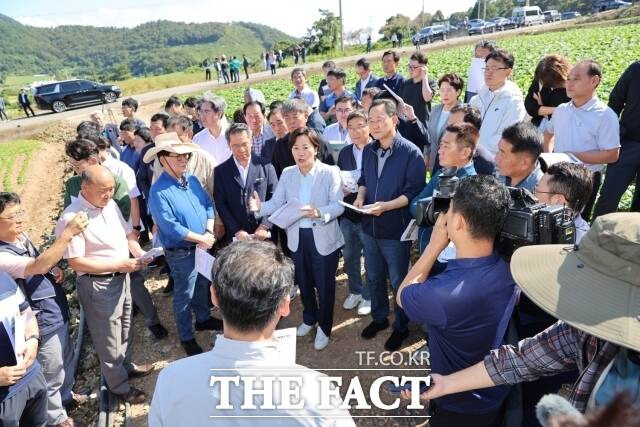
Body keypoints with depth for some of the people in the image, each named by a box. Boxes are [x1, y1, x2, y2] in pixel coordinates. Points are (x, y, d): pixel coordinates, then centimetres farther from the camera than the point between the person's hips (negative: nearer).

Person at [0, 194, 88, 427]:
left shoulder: (22, 237, -1)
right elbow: (39, 265, -43)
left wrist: (56, 270, -6)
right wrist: (68, 232, -46)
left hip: (58, 313, 9)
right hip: (44, 322, -8)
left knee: (66, 359, 28)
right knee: (52, 373, 13)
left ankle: (65, 394, 54)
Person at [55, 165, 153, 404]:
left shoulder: (110, 204, -1)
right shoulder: (71, 218, -23)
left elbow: (127, 233, 9)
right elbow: (75, 262, -23)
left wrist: (139, 253, -11)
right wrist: (118, 265, -25)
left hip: (121, 278, 7)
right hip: (97, 286, -7)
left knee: (124, 329, 27)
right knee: (108, 339, 12)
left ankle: (126, 365, 51)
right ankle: (120, 387, 31)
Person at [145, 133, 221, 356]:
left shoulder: (192, 180, 1)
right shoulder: (159, 192, -22)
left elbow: (208, 205, 3)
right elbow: (171, 227, -25)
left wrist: (209, 232, -13)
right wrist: (202, 239, -19)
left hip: (204, 246, 7)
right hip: (181, 252, -7)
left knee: (202, 286, 25)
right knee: (184, 296, 10)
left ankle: (203, 318, 48)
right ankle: (186, 338, 29)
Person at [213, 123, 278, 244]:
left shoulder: (265, 166, 1)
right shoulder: (220, 171, 2)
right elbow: (220, 204, 0)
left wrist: (265, 226, -9)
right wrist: (237, 230, -9)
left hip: (264, 235, 0)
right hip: (235, 237, 0)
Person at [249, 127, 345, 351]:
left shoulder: (330, 172, -12)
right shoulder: (287, 174, 1)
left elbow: (338, 206, -19)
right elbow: (276, 203, -5)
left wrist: (319, 213, -38)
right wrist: (260, 207, -25)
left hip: (324, 237, -4)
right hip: (297, 236, 4)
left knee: (324, 285, 9)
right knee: (304, 282, 21)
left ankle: (324, 327, 33)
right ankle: (309, 318, 47)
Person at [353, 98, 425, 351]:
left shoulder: (411, 153, -14)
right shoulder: (368, 151, 6)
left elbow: (414, 192, -17)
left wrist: (386, 206, -27)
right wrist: (361, 196, -4)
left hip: (396, 229, -6)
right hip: (369, 227, 6)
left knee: (398, 280, 10)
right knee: (373, 277, 20)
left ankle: (401, 326, 30)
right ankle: (379, 318, 41)